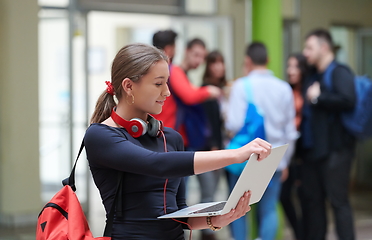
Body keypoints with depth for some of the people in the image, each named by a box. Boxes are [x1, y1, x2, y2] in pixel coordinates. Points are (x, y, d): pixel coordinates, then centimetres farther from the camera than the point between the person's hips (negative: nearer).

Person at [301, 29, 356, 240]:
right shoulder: (314, 77, 18)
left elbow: (347, 100, -25)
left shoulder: (339, 72, -8)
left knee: (338, 200, -6)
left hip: (334, 149, -9)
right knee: (312, 199, 11)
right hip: (313, 149, 9)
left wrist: (318, 97, -16)